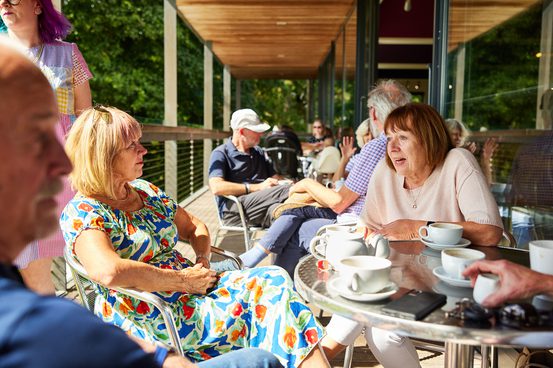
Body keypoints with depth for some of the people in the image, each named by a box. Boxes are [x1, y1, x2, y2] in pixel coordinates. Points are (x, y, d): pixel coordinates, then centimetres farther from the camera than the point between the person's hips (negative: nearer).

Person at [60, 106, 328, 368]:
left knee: (272, 280, -15)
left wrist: (203, 260, -1)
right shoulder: (80, 212, -11)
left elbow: (194, 228, 21)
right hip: (152, 321, -7)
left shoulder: (145, 191, 12)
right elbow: (108, 271, -29)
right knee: (268, 290, -20)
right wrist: (184, 279, -22)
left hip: (192, 292, 7)